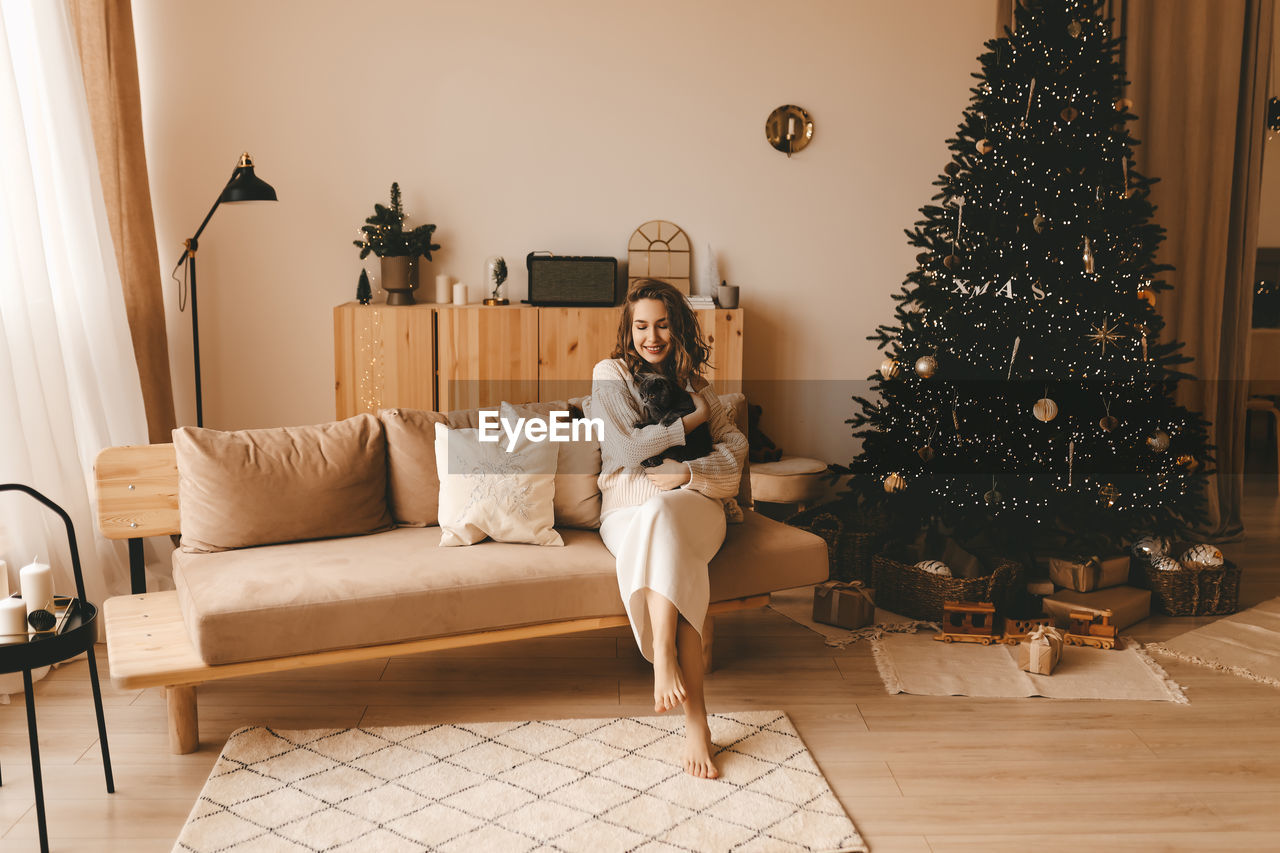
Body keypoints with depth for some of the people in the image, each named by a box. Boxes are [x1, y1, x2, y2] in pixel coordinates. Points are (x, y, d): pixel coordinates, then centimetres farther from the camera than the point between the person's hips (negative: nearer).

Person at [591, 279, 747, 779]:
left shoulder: (694, 383, 17)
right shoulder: (610, 374, 8)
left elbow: (734, 451, 5)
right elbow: (625, 449, -6)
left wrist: (683, 474, -14)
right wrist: (692, 419, -3)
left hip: (694, 504, 1)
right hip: (628, 513, -1)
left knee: (662, 512, -38)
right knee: (678, 561, -37)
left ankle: (663, 663, -43)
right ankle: (694, 716, -42)